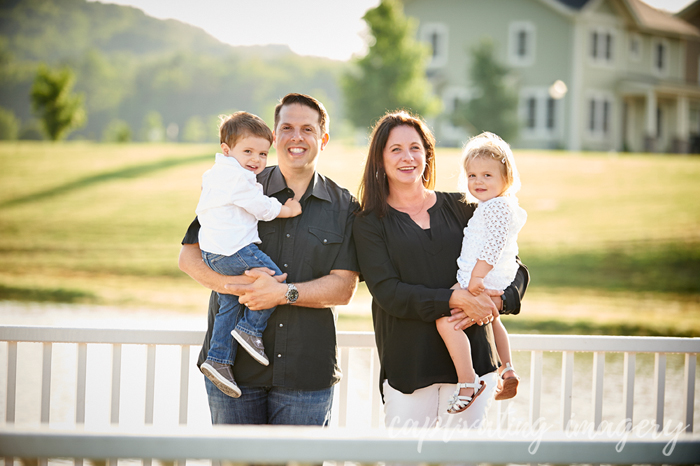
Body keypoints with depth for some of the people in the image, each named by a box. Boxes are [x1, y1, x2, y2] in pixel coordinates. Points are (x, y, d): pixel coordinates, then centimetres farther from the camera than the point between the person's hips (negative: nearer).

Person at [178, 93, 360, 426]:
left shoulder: (344, 207, 7)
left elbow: (343, 287, -1)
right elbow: (189, 255, 2)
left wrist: (285, 293, -16)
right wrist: (236, 284, -16)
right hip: (235, 366, 0)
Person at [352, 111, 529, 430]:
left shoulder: (460, 208, 11)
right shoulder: (370, 224, 5)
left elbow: (516, 270, 12)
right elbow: (387, 292, -9)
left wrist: (496, 301, -10)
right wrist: (454, 299, -19)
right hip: (408, 365, -2)